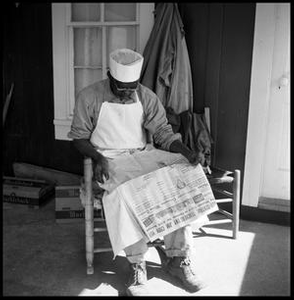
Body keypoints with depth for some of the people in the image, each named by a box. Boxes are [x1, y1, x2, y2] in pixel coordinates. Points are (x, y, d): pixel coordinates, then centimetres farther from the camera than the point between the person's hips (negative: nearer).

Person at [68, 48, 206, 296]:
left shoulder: (147, 97, 3)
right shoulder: (89, 97, -5)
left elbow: (164, 134, -1)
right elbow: (79, 137, -1)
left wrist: (188, 153, -19)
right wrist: (98, 157, -21)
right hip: (108, 162, -3)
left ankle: (179, 259, -8)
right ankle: (137, 266, -19)